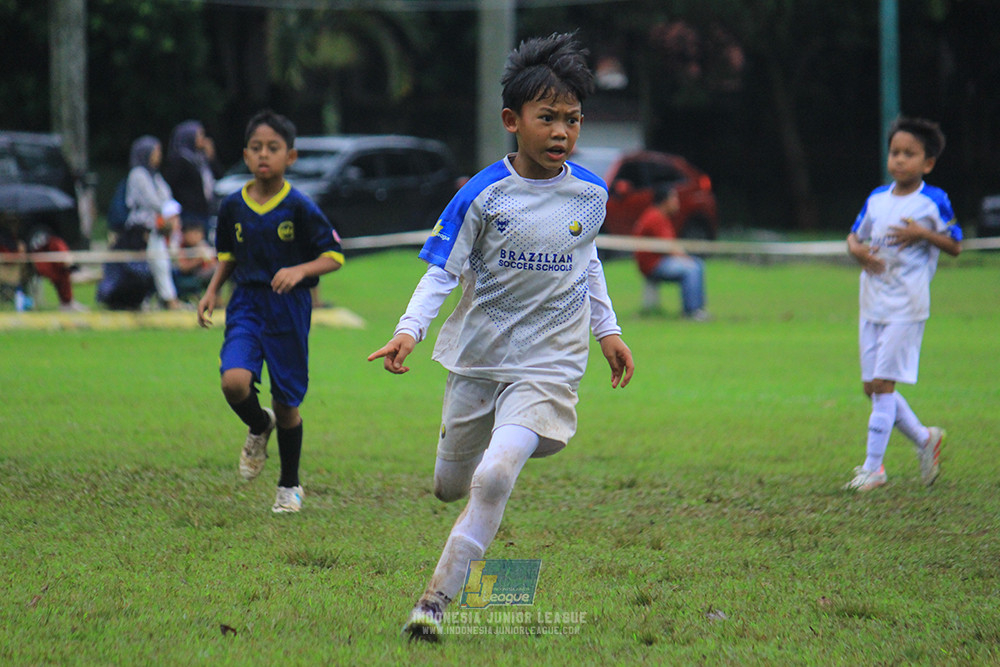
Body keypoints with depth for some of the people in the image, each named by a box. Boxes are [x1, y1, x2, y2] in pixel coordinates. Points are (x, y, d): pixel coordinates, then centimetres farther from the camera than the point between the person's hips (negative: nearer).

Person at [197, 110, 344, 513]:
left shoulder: (299, 208, -10)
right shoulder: (233, 206, 1)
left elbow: (334, 256, -7)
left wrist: (300, 271, -24)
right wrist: (212, 291, 4)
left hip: (288, 310, -2)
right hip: (246, 303, 2)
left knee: (286, 401, 6)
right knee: (234, 382, -22)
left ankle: (290, 486, 26)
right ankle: (259, 427, 14)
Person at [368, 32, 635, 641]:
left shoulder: (591, 194, -2)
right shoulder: (484, 195, -11)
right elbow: (442, 272, -8)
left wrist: (608, 330, 19)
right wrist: (410, 330, -23)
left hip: (548, 364, -1)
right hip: (477, 356, 1)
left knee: (494, 478, -21)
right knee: (450, 486, 16)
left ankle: (436, 600, -15)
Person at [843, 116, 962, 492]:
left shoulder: (933, 202, -6)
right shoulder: (876, 199, 9)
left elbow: (955, 246, -4)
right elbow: (855, 234, 19)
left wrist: (923, 234, -19)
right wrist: (856, 249, -4)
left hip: (906, 307, -7)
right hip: (872, 305, 7)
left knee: (883, 383, -10)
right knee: (872, 386, 8)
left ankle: (873, 467, -4)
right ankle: (925, 439, 27)